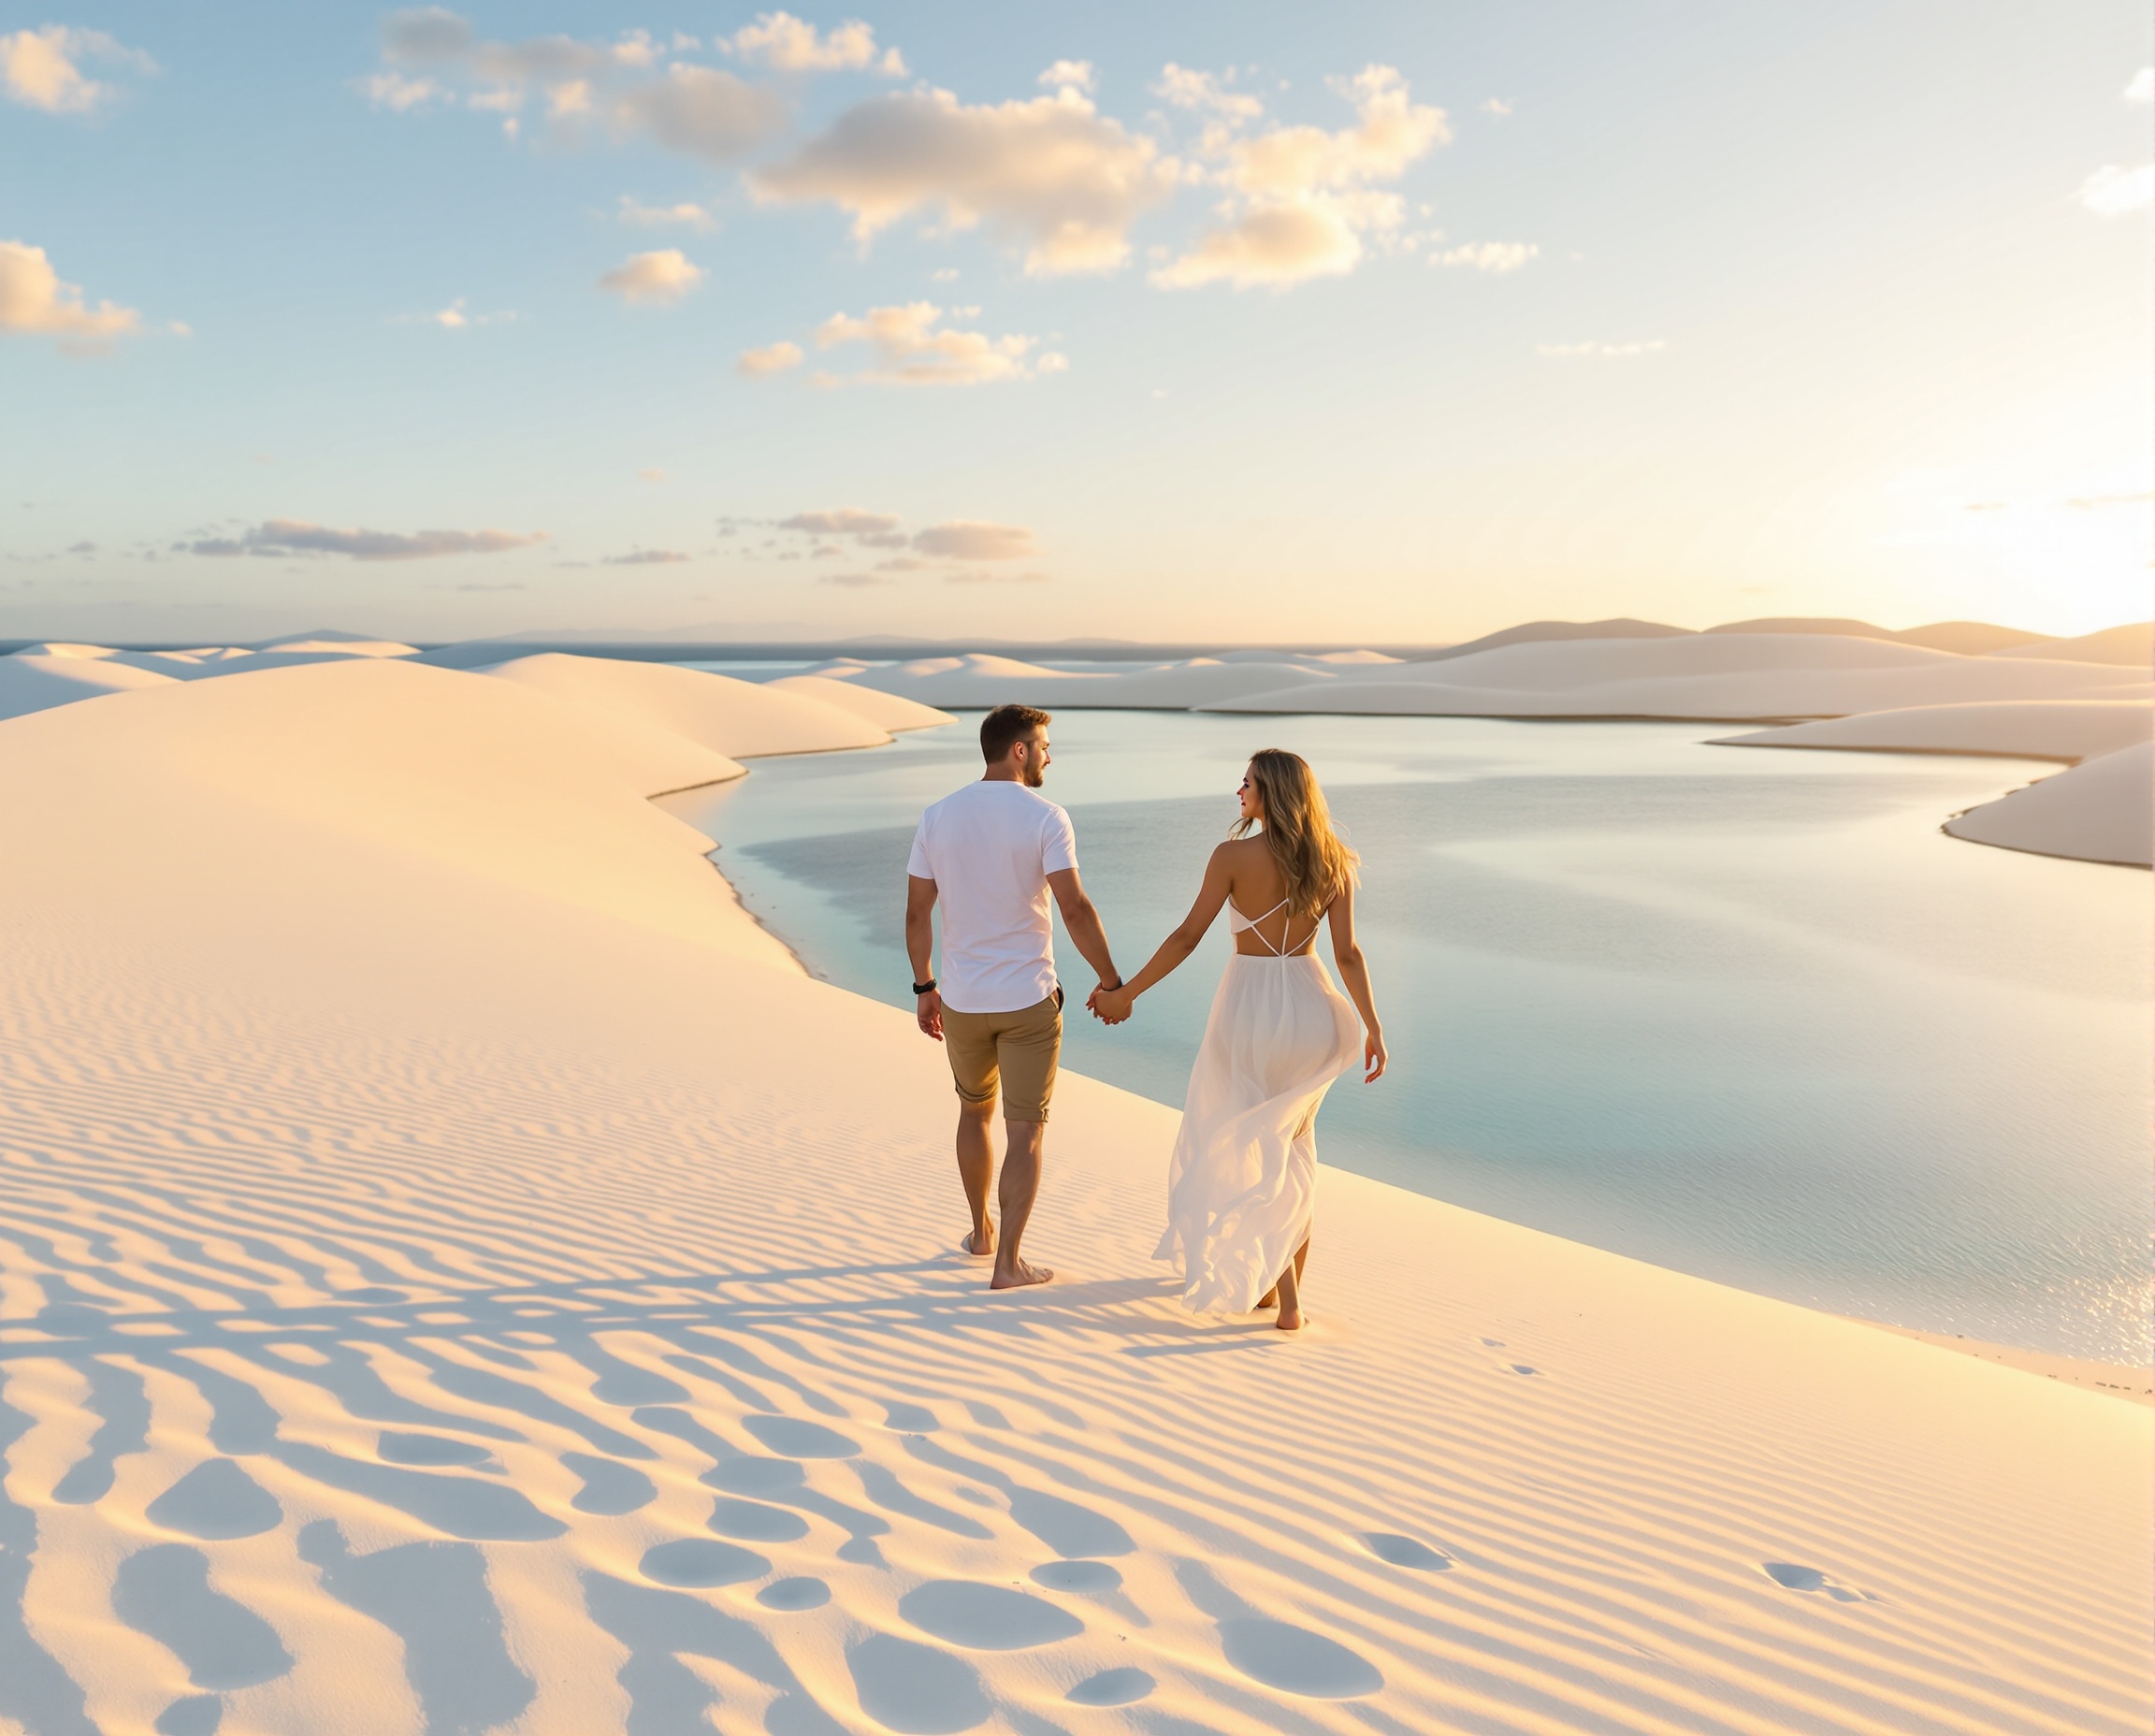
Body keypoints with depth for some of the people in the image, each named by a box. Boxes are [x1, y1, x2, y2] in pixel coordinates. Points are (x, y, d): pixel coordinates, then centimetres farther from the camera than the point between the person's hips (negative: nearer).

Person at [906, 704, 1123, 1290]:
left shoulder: (938, 816, 0)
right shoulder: (1044, 817, -12)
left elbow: (916, 914, 3)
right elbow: (1075, 910, -19)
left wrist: (924, 988, 14)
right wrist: (1112, 983, -9)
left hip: (962, 1001, 4)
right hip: (1028, 1000, -4)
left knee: (974, 1111, 24)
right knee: (1024, 1131, 4)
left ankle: (981, 1230, 39)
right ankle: (1007, 1263, 3)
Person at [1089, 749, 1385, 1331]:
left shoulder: (1234, 856, -13)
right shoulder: (1331, 862, -2)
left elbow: (1186, 937, -11)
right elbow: (1347, 953, -4)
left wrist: (1125, 993, -2)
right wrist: (1373, 1028, 5)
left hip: (1249, 1010, -3)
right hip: (1311, 1008, 4)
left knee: (1257, 1153, 16)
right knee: (1295, 1146, 22)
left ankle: (1274, 1290, 19)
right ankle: (1287, 1288, 26)